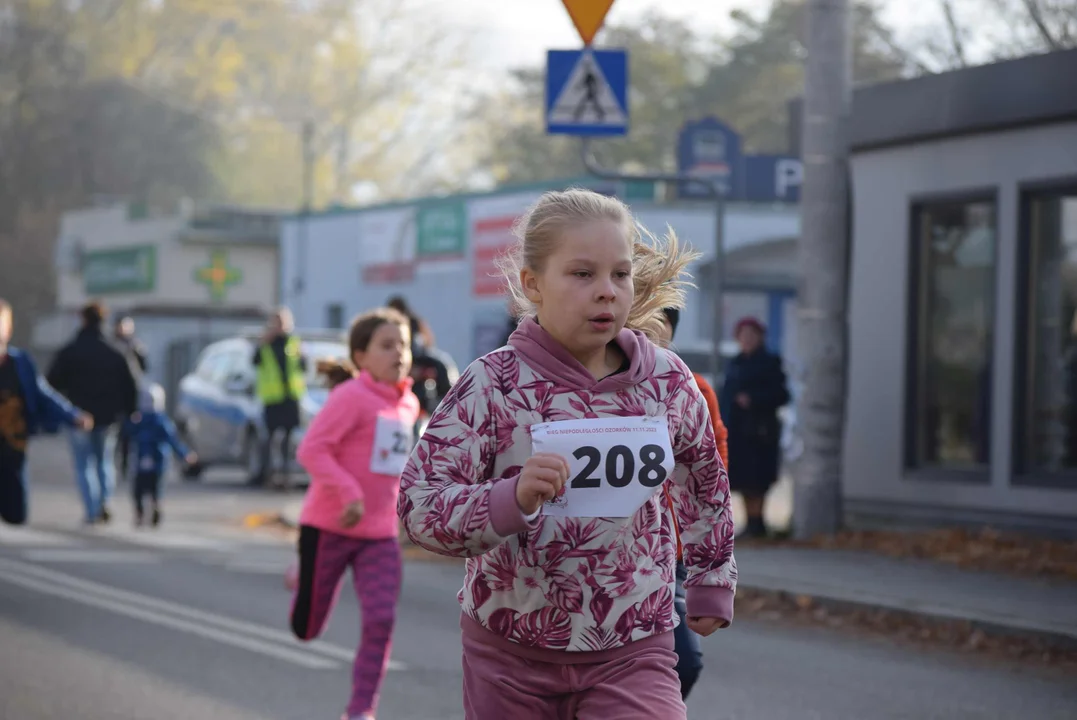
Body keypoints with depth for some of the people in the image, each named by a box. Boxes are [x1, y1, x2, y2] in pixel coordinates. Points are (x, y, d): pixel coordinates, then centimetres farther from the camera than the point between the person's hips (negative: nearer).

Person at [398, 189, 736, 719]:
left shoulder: (669, 382, -1)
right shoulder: (491, 384, -11)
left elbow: (702, 481, 19)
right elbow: (419, 506, -17)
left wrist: (710, 581, 25)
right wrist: (511, 500, -33)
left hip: (632, 651, 1)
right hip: (511, 652, -1)